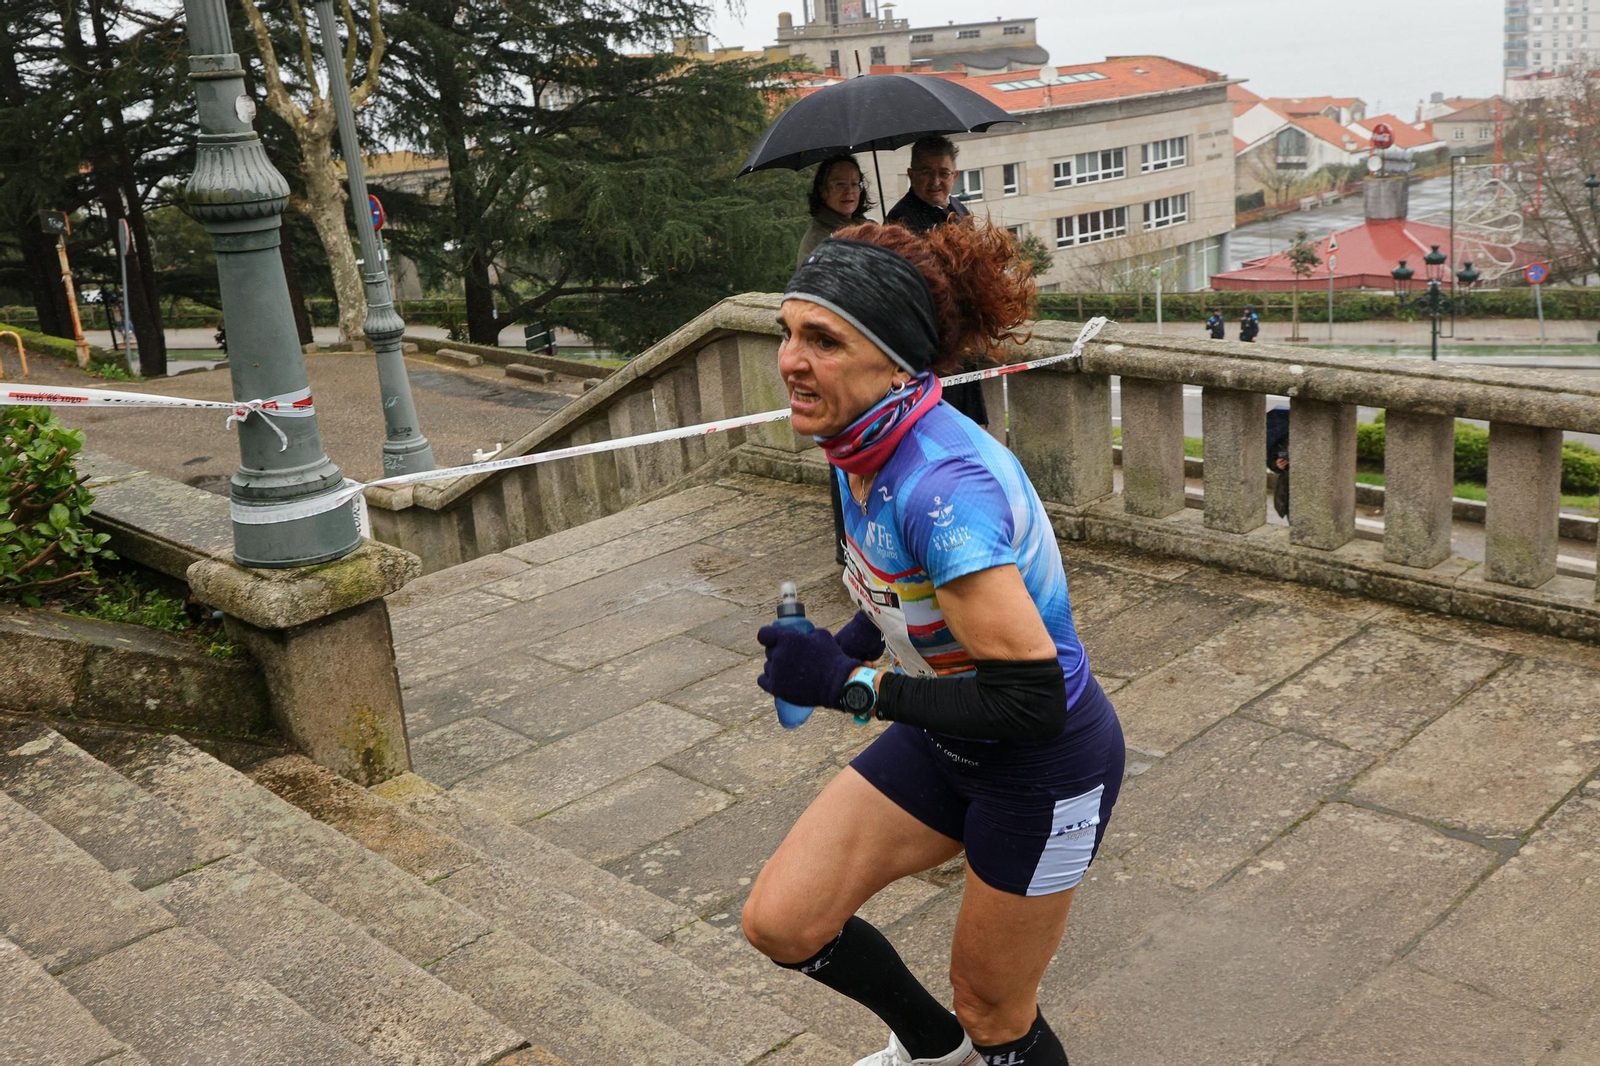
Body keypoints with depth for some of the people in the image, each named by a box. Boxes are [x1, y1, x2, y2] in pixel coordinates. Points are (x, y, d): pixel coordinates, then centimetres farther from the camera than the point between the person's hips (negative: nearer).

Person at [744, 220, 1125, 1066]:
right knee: (780, 922, 7)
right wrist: (854, 639, -5)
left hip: (1044, 767, -8)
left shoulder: (944, 485, -34)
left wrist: (850, 685, -27)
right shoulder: (860, 449, -7)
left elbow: (1031, 699, -34)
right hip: (943, 744, 8)